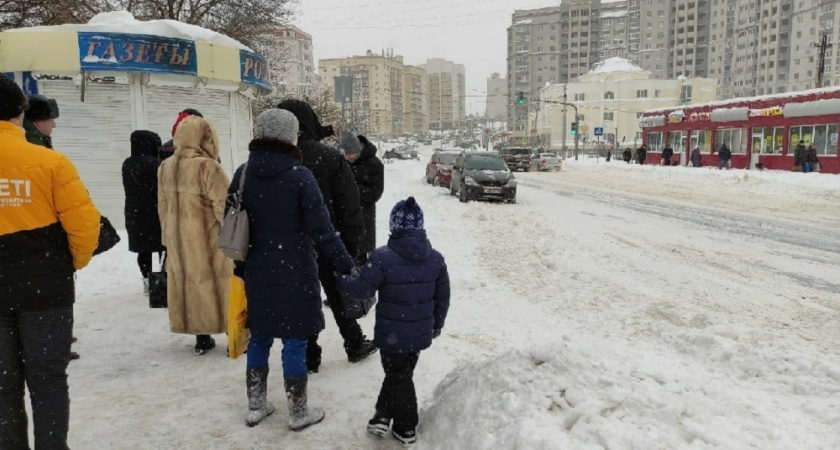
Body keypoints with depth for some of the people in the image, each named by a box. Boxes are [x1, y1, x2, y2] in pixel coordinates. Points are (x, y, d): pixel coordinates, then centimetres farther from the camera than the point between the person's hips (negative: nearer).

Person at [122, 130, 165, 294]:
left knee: (143, 248, 11)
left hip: (134, 213, 7)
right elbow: (160, 190, -17)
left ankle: (147, 278, 14)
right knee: (162, 246, 4)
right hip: (154, 212, -6)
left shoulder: (127, 164, 7)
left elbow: (127, 188, 15)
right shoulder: (154, 164, -17)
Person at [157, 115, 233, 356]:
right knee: (214, 285, 4)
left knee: (190, 283, 14)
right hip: (208, 239, -6)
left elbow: (163, 207, 14)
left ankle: (202, 338, 21)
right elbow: (224, 206, -19)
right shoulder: (208, 167, -18)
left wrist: (168, 237, 22)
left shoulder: (165, 167, 6)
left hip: (178, 240, 6)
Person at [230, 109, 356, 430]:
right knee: (294, 343, 6)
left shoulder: (243, 175, 1)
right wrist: (347, 266, -8)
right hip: (295, 273, -5)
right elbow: (322, 230, -16)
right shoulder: (299, 176, -15)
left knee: (259, 339, 18)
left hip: (257, 274, 5)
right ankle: (298, 413, 20)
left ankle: (255, 406, 31)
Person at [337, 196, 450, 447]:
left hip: (392, 334, -4)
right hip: (420, 333, 4)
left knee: (399, 379, 12)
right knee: (399, 374, 22)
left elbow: (362, 289, -13)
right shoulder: (435, 258, -4)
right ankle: (384, 415, 31)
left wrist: (341, 280, 7)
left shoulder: (383, 257, -19)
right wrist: (437, 324, 20)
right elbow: (442, 297, 4)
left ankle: (406, 428, 24)